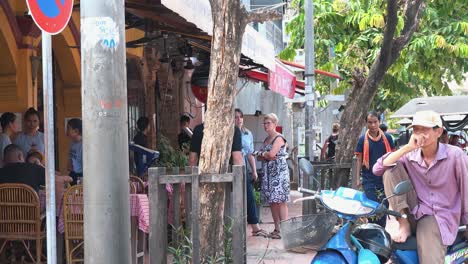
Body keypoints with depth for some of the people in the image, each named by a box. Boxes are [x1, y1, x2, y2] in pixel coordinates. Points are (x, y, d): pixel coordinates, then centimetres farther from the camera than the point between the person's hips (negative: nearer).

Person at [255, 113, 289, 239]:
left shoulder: (279, 138, -7)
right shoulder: (266, 139, 18)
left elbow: (272, 154, -19)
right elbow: (260, 158, 15)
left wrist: (261, 154, -1)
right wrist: (265, 156, -7)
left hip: (279, 172, -9)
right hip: (268, 173, 9)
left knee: (280, 201, -10)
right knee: (272, 202, 8)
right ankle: (277, 229, 14)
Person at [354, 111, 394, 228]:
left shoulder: (387, 138, 2)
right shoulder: (363, 139, 0)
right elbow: (359, 159, 4)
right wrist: (358, 178, 1)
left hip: (384, 178, 1)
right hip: (369, 180, -1)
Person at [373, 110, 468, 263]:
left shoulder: (454, 155, -7)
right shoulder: (410, 156, 2)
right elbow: (377, 169, -10)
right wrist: (407, 148, -18)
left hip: (440, 216, -4)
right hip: (412, 213, 4)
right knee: (392, 169, -14)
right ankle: (404, 224, -14)